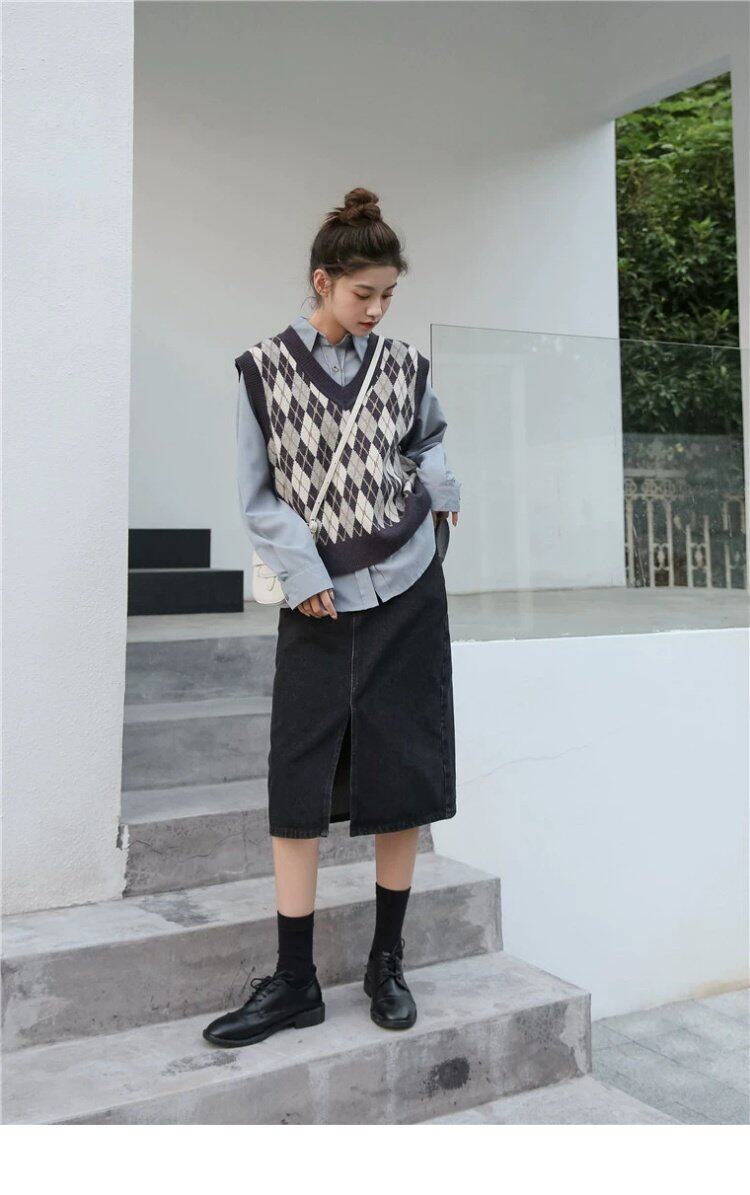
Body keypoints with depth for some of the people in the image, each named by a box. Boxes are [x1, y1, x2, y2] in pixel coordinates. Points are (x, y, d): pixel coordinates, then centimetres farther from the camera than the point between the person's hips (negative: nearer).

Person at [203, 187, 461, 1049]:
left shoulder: (403, 365, 6)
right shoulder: (264, 368, -1)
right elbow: (257, 496, -1)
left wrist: (441, 488, 9)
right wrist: (303, 571, -11)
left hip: (406, 590, 2)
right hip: (318, 599, -2)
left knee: (404, 779, 4)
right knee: (298, 784, -2)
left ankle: (387, 960, 19)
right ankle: (295, 981, 9)